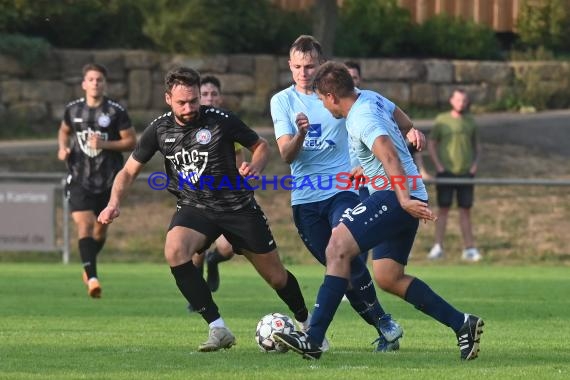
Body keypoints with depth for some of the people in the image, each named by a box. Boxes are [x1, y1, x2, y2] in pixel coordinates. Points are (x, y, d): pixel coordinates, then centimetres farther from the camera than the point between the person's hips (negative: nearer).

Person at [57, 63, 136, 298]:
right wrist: (63, 147, 2)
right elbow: (64, 131, 23)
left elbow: (131, 142, -4)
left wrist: (104, 144, -17)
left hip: (107, 180, 0)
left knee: (101, 227, 11)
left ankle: (88, 267, 39)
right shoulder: (73, 110, 3)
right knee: (84, 224, -16)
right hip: (79, 179, 0)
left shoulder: (116, 112, -6)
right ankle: (92, 278, -24)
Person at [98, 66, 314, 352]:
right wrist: (114, 203, -13)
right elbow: (129, 171, 4)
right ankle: (218, 329, -26)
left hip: (237, 206, -2)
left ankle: (306, 324, 36)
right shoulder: (159, 130, -5)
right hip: (194, 207, 2)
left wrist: (255, 166, -22)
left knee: (276, 276, 4)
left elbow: (261, 145, 1)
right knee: (174, 250, -31)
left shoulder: (221, 120, -13)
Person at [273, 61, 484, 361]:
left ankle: (313, 340, -27)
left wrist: (404, 198, -42)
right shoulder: (369, 98, 12)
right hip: (402, 199, 11)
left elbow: (389, 155, -31)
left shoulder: (362, 120, -17)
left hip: (395, 196, -11)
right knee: (388, 278, 12)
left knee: (338, 246, -20)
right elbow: (396, 113, 33)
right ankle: (462, 324, 13)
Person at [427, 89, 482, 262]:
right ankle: (438, 247, -1)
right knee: (443, 209, -3)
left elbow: (477, 145, 19)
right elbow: (431, 144, 3)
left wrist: (475, 163, 3)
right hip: (446, 172, -3)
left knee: (465, 210, 4)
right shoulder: (442, 120, 1)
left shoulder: (470, 122, 10)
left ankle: (469, 248, 6)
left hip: (466, 172, 3)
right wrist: (438, 165, -7)